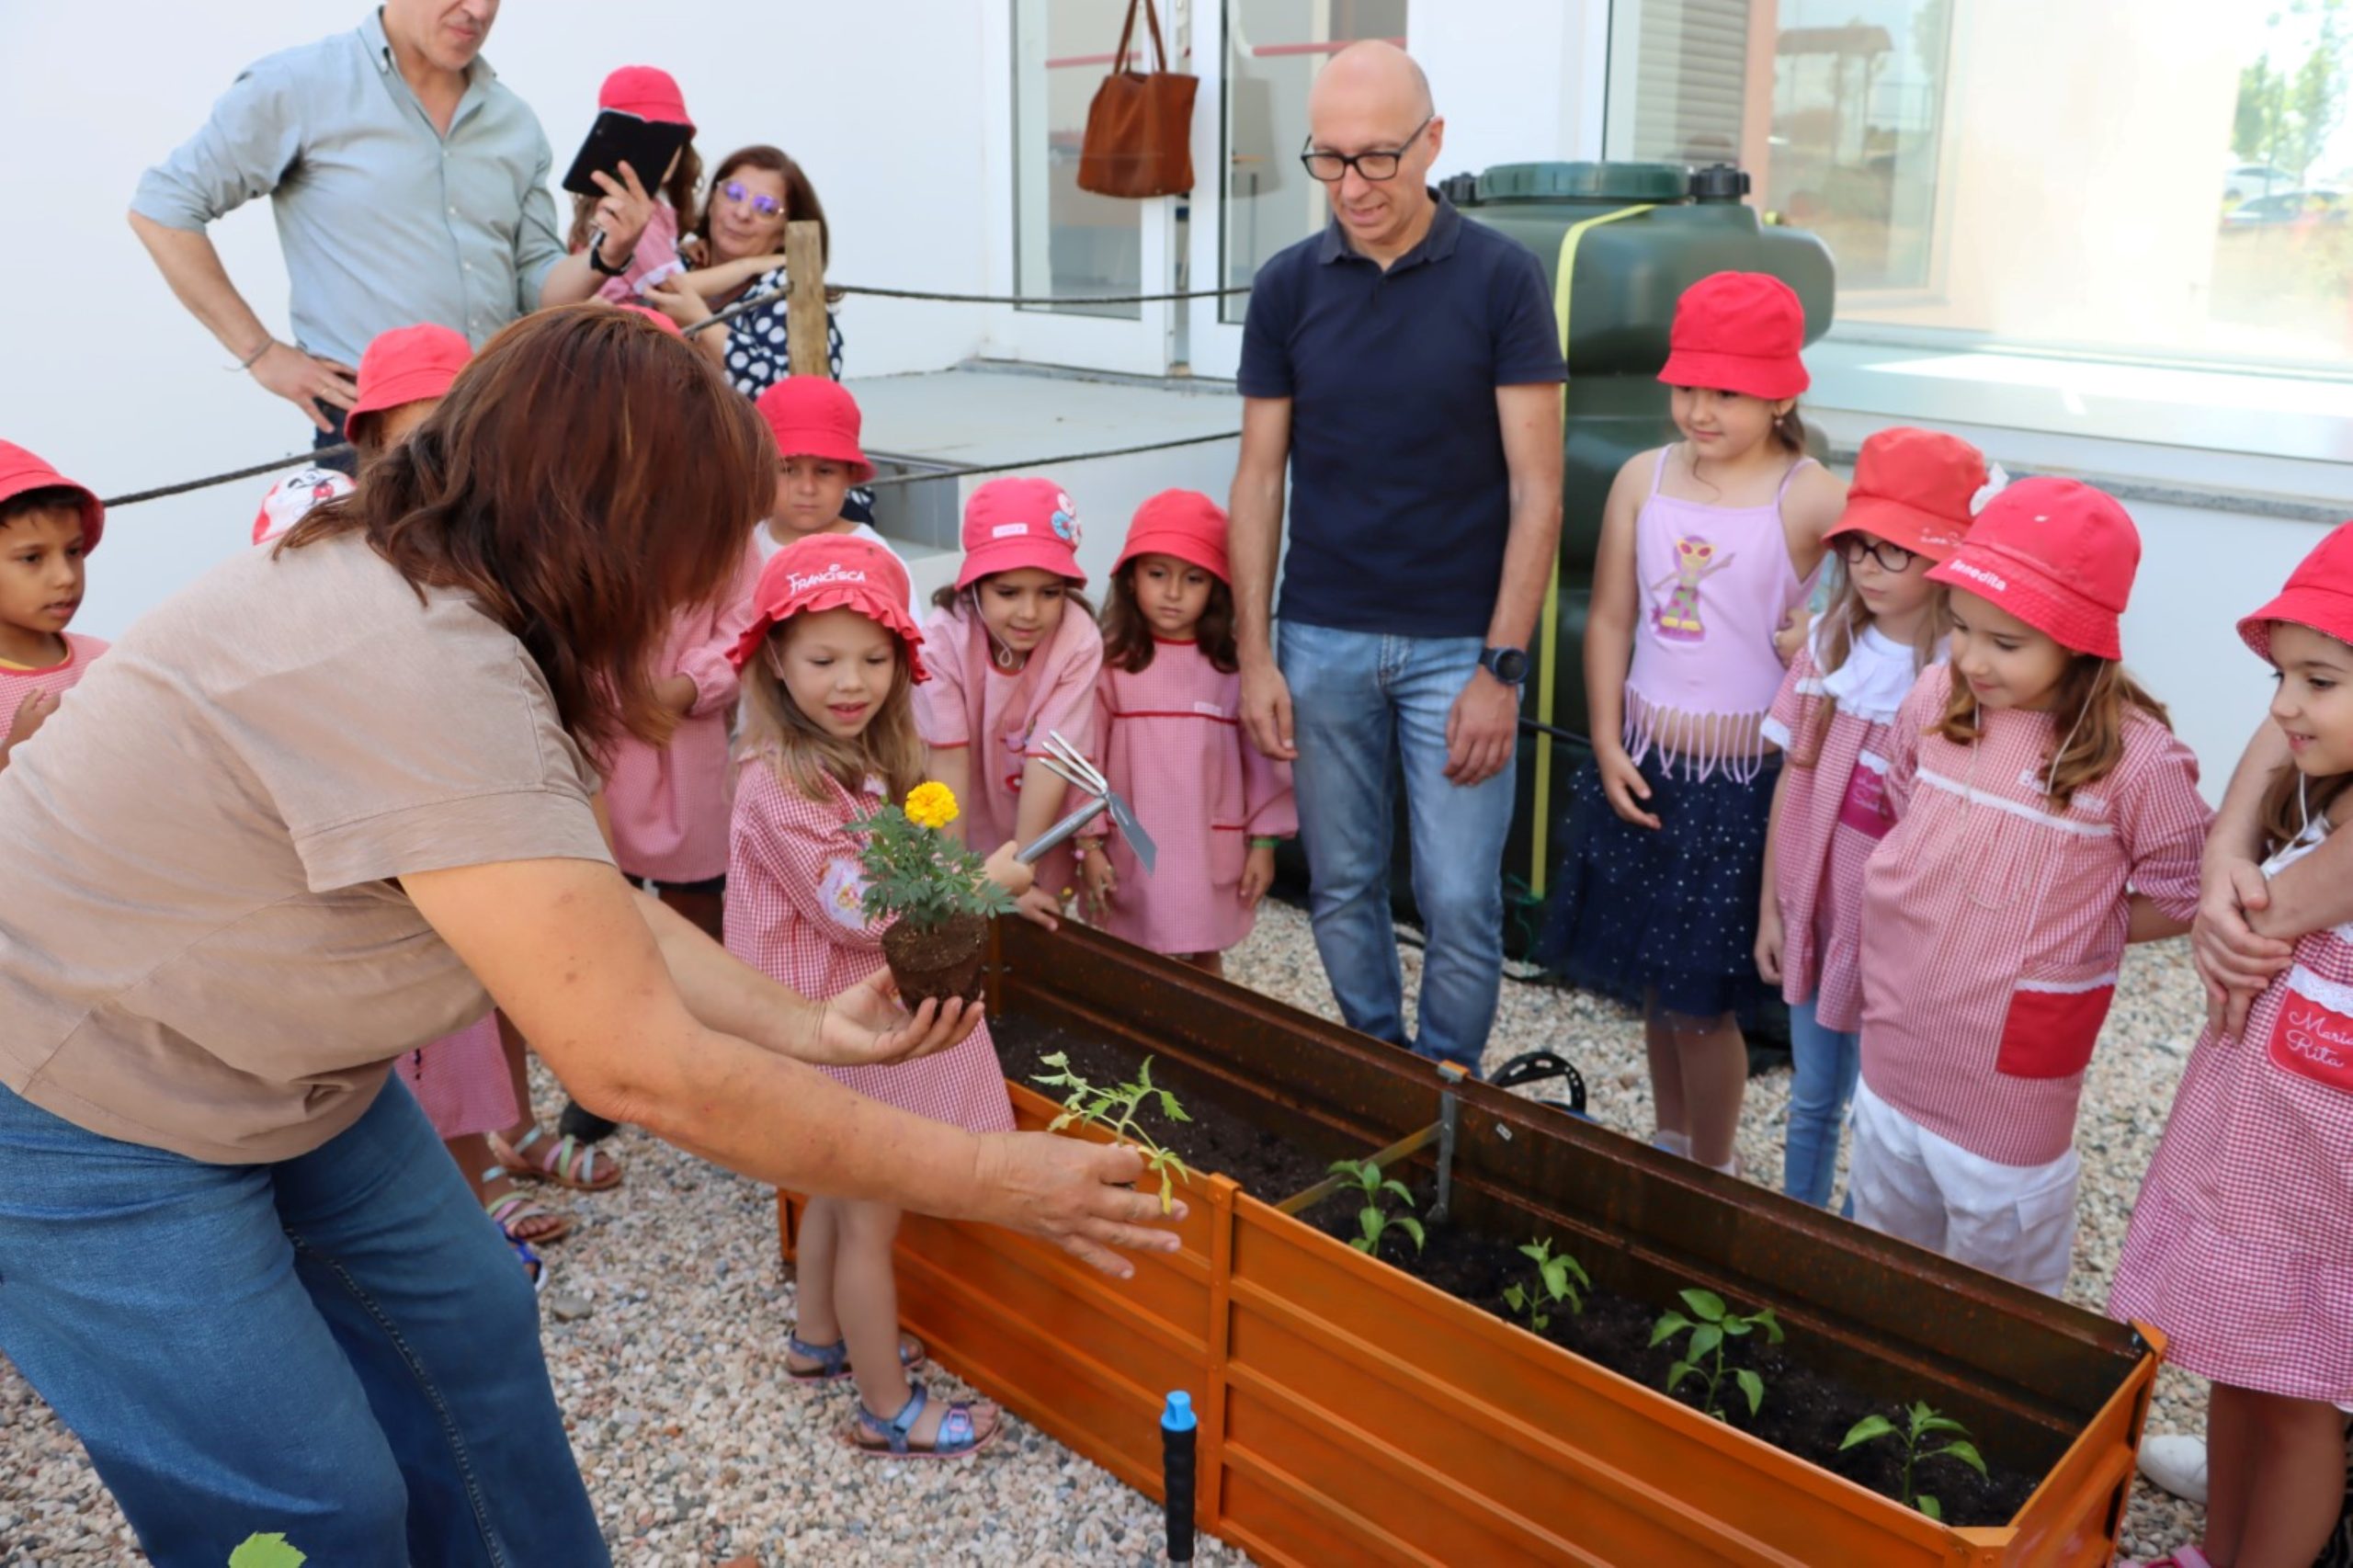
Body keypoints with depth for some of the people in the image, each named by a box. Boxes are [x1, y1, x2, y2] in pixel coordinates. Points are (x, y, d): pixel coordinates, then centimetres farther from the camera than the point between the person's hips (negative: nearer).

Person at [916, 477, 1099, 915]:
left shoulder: (1079, 641, -28)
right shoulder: (943, 638, -27)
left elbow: (1049, 761, -28)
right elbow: (949, 761, -26)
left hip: (1042, 831, 0)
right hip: (965, 828, 0)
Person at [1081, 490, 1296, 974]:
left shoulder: (1236, 666, -6)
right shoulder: (1110, 663, -6)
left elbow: (1263, 757, 0)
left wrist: (1264, 842, 0)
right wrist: (1089, 844, -6)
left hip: (1212, 852, 0)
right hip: (1132, 853, 0)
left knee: (1204, 961, 16)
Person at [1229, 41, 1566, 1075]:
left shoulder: (1501, 278, -5)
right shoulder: (1288, 285, 3)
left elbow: (1536, 490, -6)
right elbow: (1259, 479, 5)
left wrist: (1500, 667, -11)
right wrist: (1254, 656, -1)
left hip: (1459, 642, -2)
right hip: (1323, 638, 3)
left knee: (1460, 901, 1)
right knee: (1342, 889, 11)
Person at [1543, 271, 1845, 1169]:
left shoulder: (1812, 500, -11)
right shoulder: (1644, 478, 2)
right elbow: (1610, 618, 4)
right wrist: (1607, 747, 0)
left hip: (1741, 776, -4)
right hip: (1641, 762, 5)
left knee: (1702, 998, 3)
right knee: (1652, 978, 17)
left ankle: (1709, 1182, 25)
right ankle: (1669, 1150, 38)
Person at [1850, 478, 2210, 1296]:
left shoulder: (2133, 755, -21)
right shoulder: (1936, 700, -7)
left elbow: (2180, 900, -8)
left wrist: (2063, 933, -10)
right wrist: (1929, 920, 1)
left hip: (2010, 1088, -5)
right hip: (1893, 1059, 5)